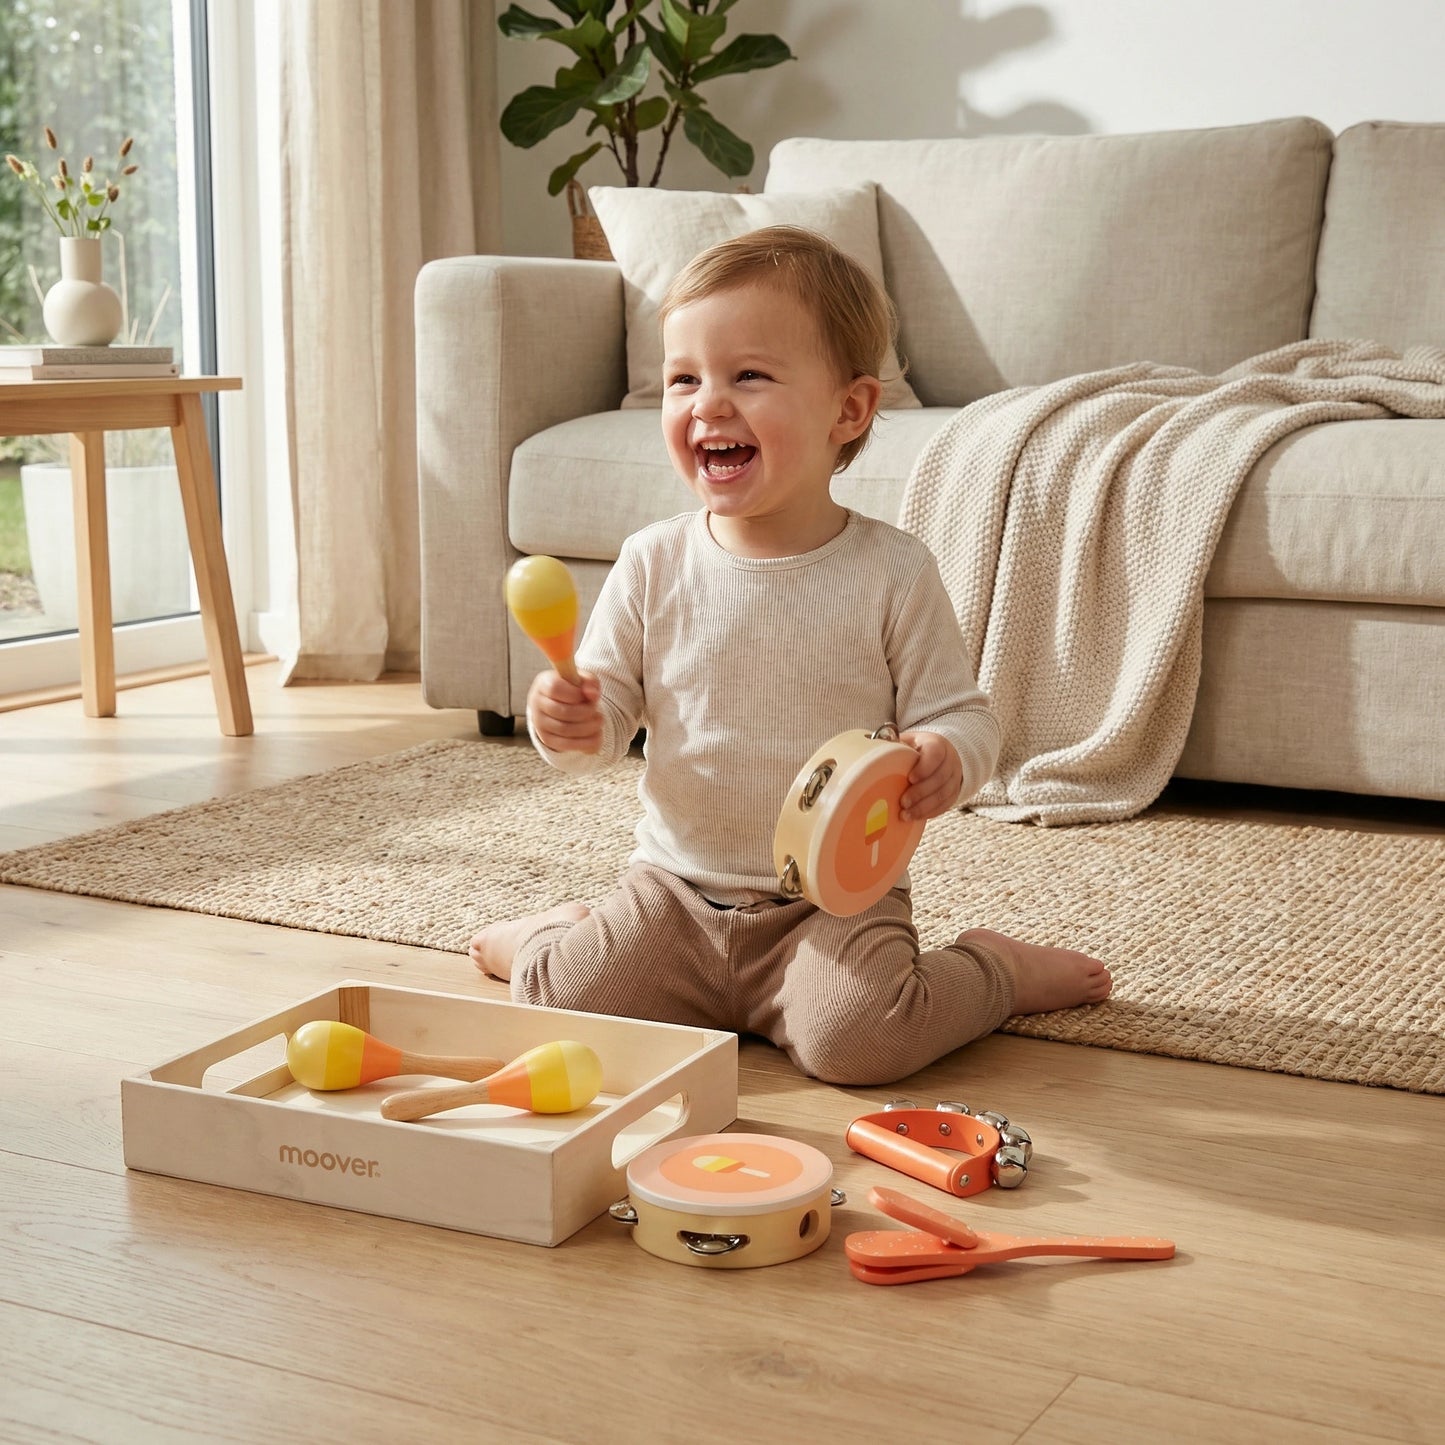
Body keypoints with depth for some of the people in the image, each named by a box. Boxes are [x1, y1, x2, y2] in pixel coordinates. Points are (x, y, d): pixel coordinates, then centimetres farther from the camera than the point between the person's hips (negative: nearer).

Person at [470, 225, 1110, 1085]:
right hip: (678, 885, 2)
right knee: (563, 1002, -16)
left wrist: (947, 760, -27)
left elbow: (962, 714, -3)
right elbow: (611, 708, 5)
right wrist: (574, 724, -19)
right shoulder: (655, 564, -2)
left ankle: (993, 970, 6)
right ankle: (555, 935, 22)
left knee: (853, 1038, -27)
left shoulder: (893, 571, -8)